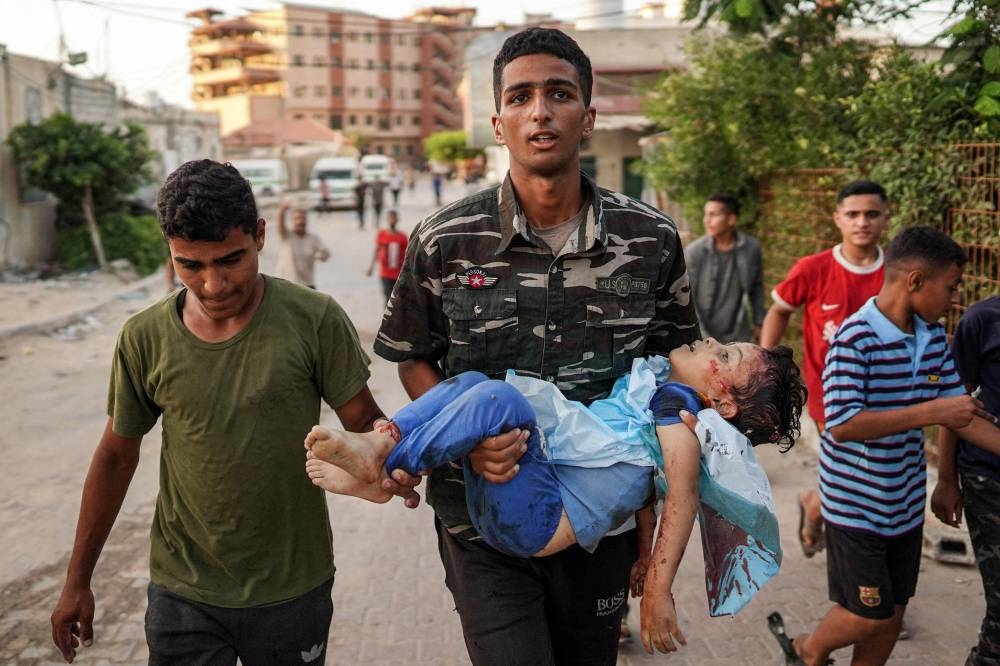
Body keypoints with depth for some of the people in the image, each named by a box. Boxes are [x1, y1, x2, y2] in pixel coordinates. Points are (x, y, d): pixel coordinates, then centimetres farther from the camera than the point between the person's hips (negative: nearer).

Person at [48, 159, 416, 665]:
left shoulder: (315, 320, -14)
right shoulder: (144, 339, -7)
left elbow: (363, 421, -6)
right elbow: (116, 456, 4)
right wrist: (77, 581, 10)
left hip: (294, 589, 0)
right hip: (184, 592, 1)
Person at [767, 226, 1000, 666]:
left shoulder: (935, 338, 1)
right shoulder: (856, 338, -21)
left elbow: (958, 412, 6)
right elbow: (841, 425, -27)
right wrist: (929, 412, -27)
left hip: (906, 503, 7)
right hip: (856, 504, -7)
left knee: (893, 613, 16)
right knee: (868, 616, 3)